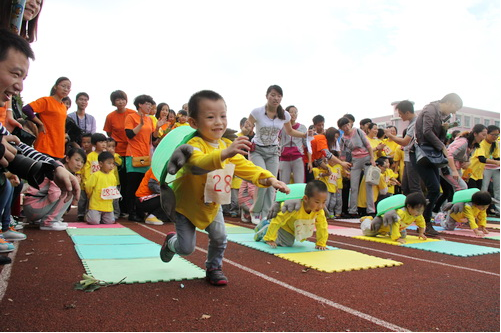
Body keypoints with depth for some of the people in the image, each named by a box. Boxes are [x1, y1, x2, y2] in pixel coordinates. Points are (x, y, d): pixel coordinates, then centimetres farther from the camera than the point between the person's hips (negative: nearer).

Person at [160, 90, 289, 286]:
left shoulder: (228, 146, -6)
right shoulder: (194, 145, -30)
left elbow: (245, 167, -8)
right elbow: (199, 162, -53)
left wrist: (269, 179, -25)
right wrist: (224, 154, -72)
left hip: (212, 205, 6)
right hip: (187, 204, -5)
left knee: (219, 238, 1)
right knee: (186, 247, 1)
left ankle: (214, 268, 28)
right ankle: (171, 241, 36)